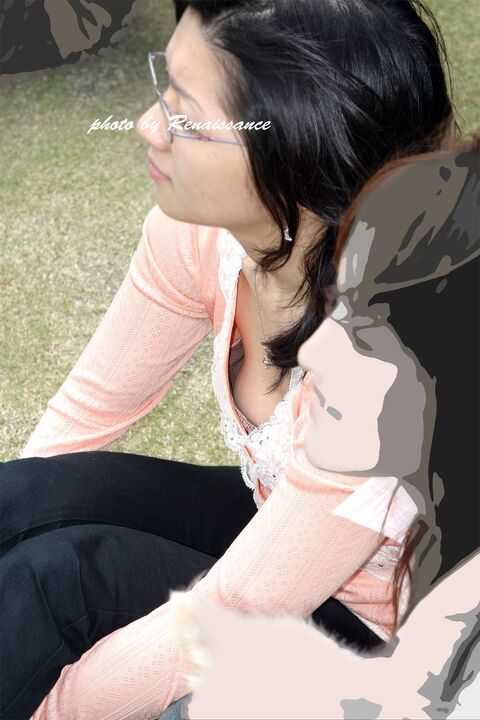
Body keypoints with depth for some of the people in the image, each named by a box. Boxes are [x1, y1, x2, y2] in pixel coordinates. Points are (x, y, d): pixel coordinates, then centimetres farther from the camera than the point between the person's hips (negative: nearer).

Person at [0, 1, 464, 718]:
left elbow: (232, 611, -27)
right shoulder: (200, 231, -17)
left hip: (372, 636, -5)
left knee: (67, 573, -25)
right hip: (270, 523, 5)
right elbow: (87, 412, -4)